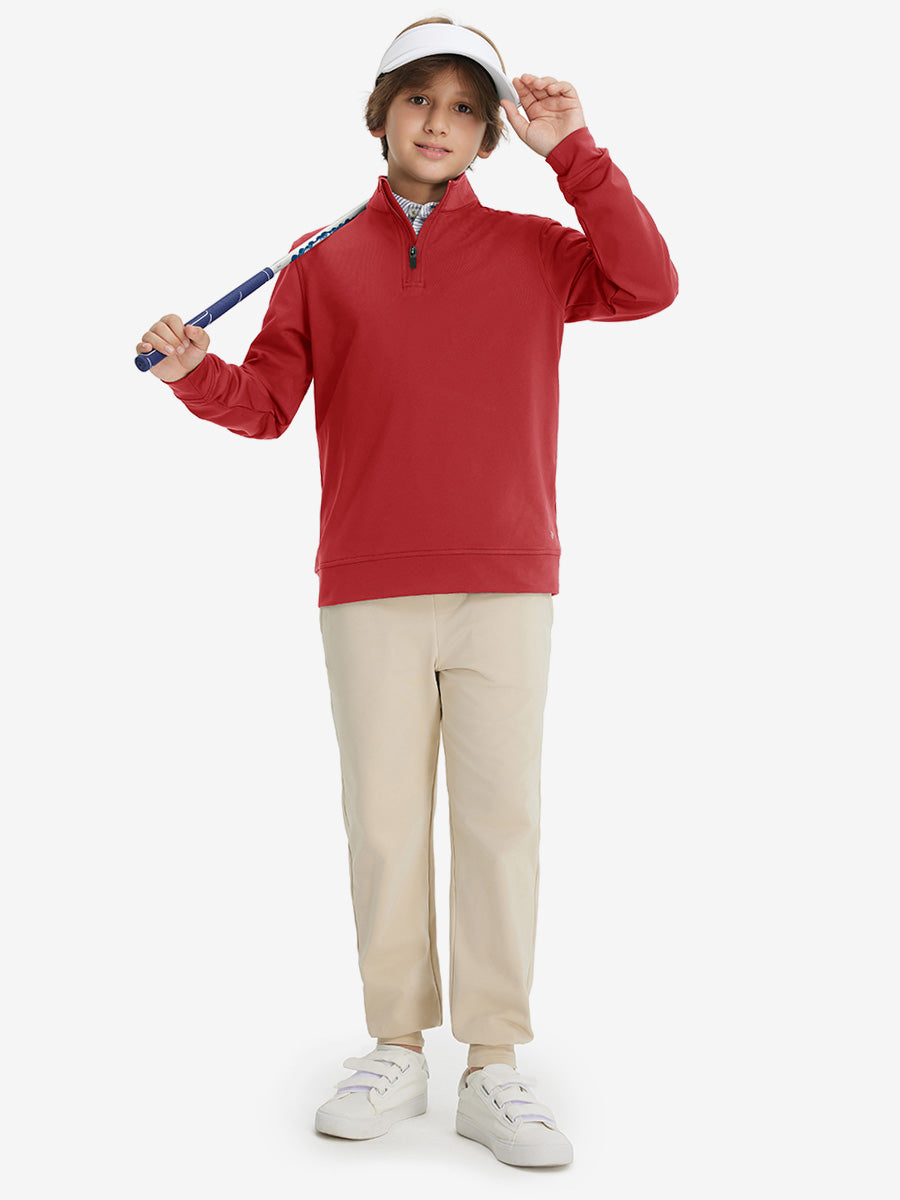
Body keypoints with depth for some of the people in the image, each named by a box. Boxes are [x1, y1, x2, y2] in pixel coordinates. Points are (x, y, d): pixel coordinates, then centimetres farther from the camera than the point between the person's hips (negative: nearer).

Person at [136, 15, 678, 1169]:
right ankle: (396, 1053, 19)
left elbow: (648, 286, -5)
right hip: (368, 595, 1)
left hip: (504, 590, 0)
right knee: (383, 820, 5)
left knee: (499, 820, 0)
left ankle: (494, 1070, 9)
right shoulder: (323, 263, 11)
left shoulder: (532, 249, 10)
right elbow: (266, 402, 6)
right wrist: (195, 372, -14)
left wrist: (573, 154, -4)